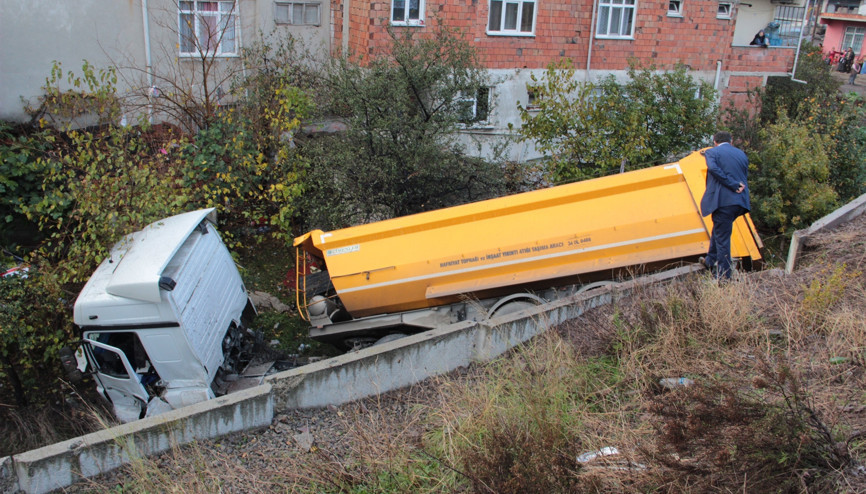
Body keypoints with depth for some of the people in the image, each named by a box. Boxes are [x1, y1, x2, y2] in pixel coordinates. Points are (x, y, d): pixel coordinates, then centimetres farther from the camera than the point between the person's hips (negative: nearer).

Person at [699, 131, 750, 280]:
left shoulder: (712, 152, 2)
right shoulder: (742, 154, 20)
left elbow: (713, 168, -16)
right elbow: (745, 178, 19)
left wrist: (733, 185, -13)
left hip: (722, 200, -6)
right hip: (740, 202, 6)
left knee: (722, 236, -1)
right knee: (719, 230, 25)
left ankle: (724, 275, 3)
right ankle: (711, 260, 35)